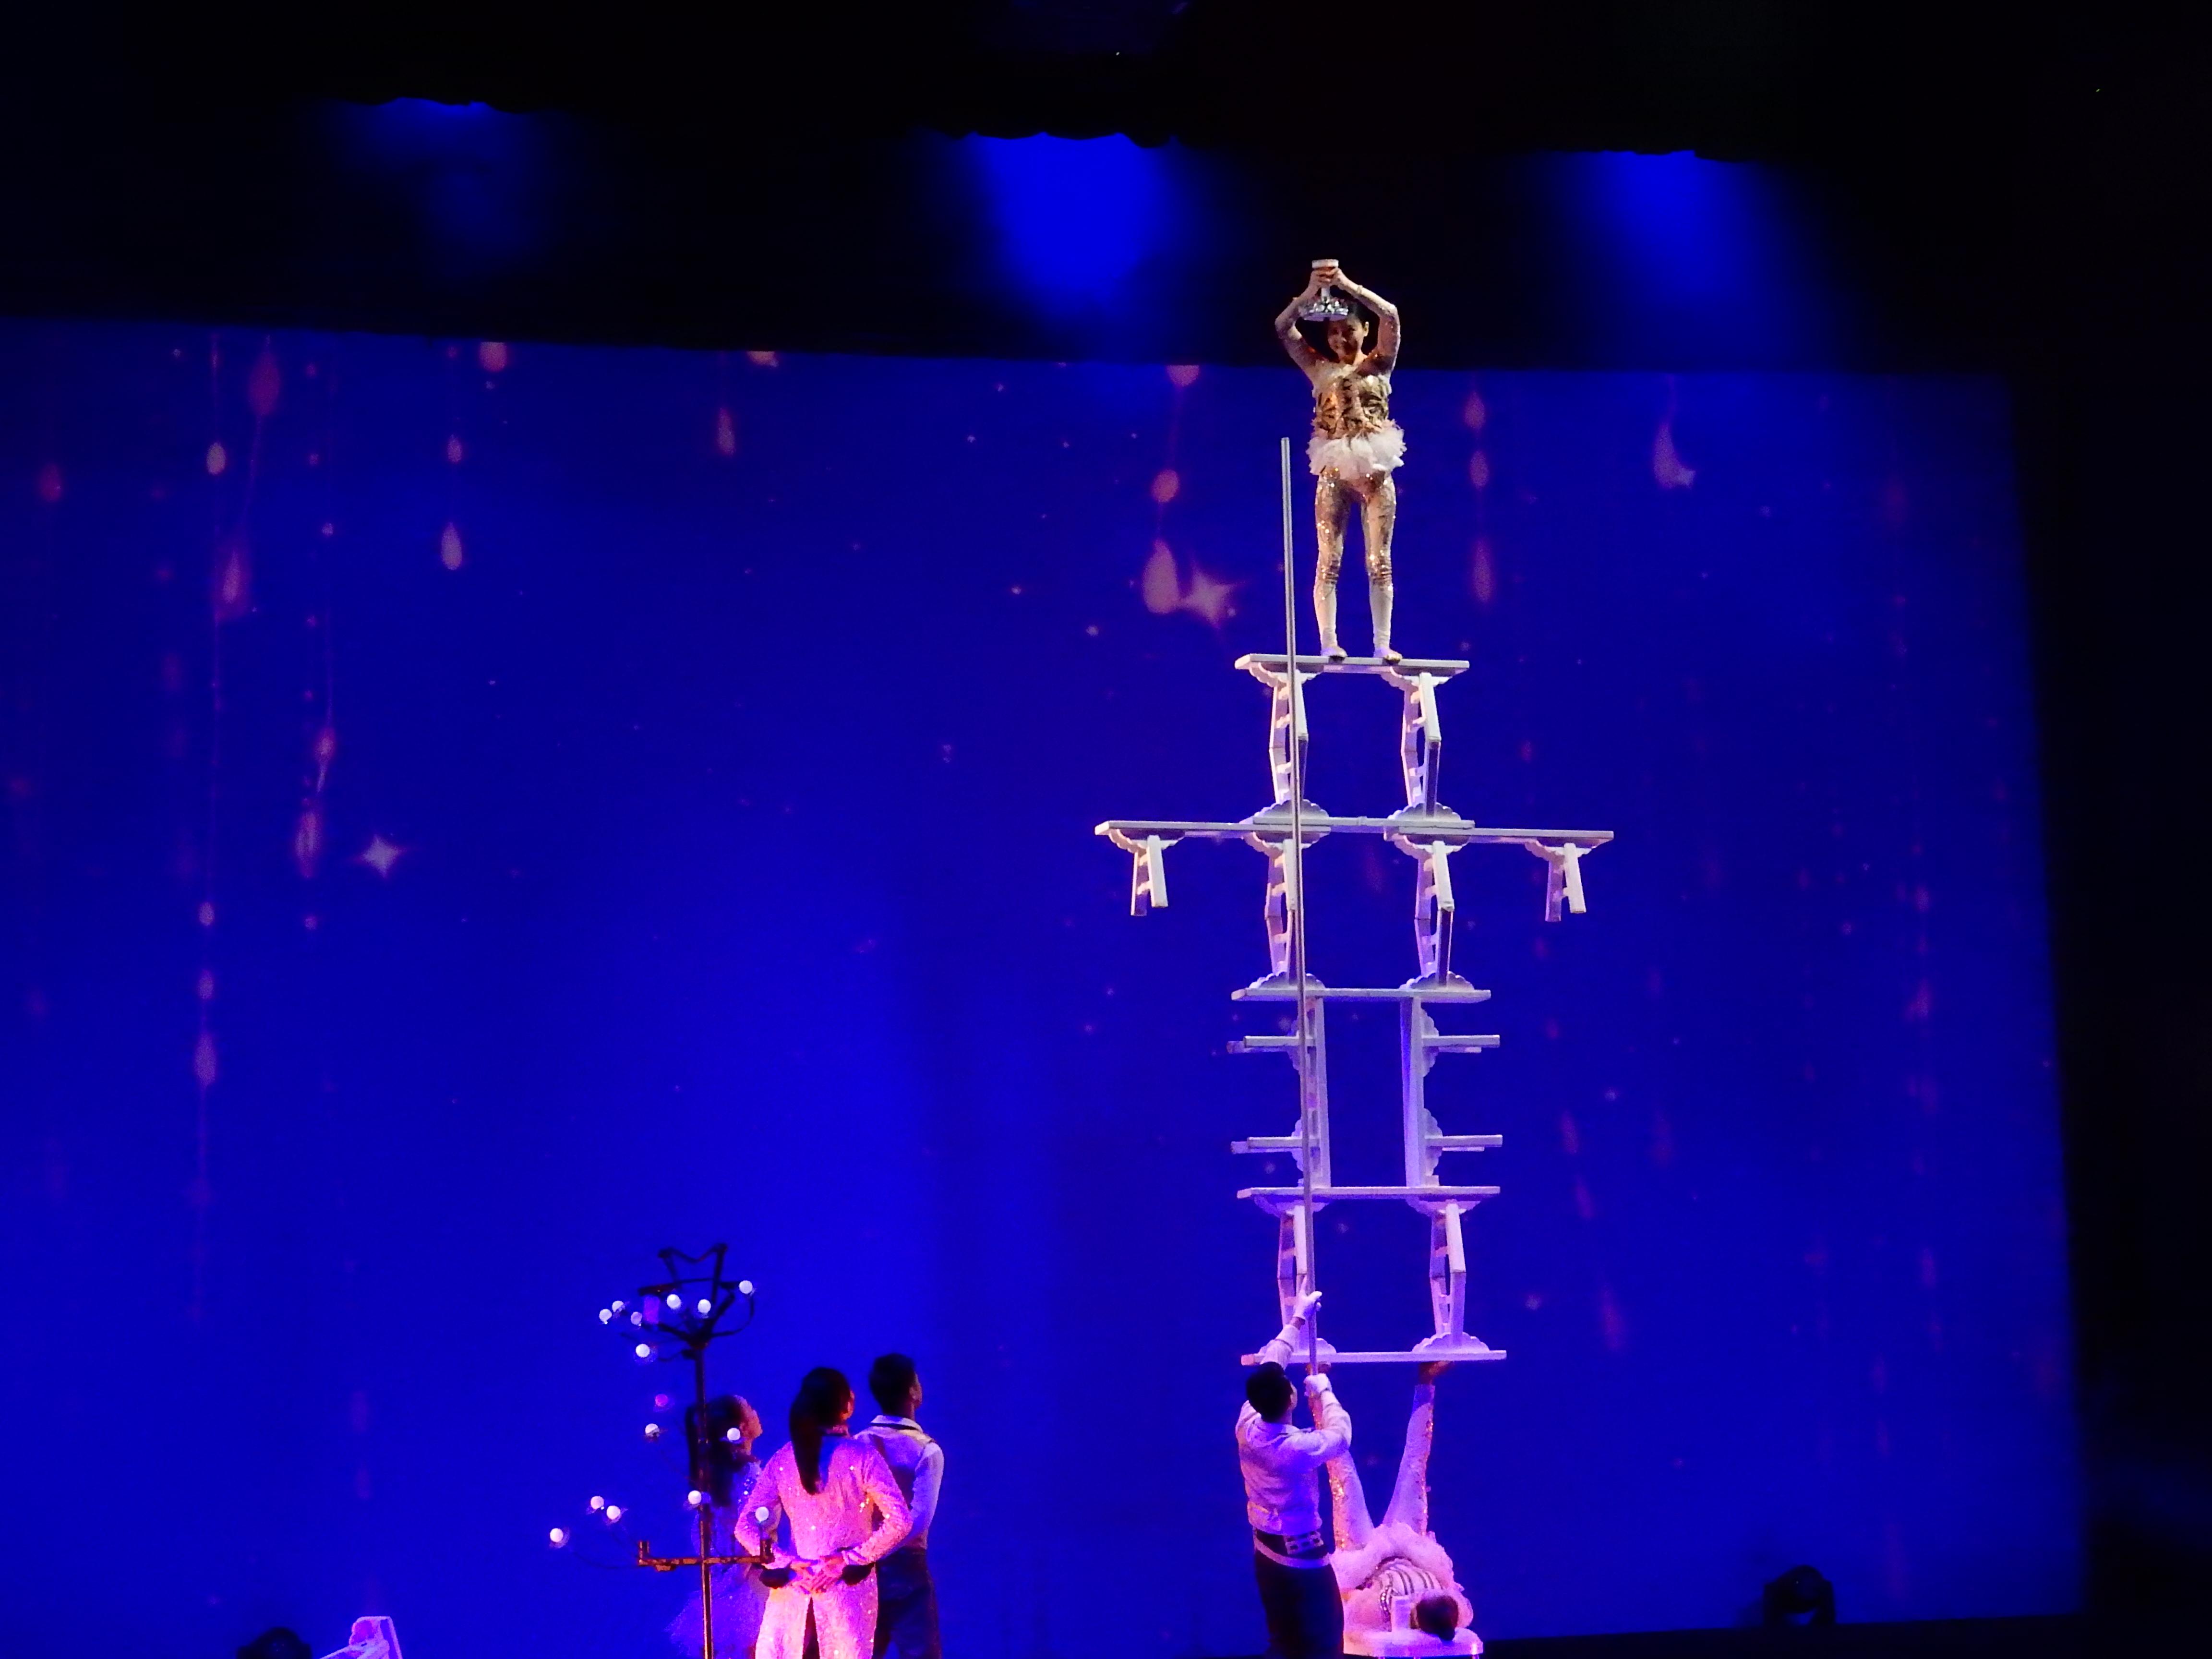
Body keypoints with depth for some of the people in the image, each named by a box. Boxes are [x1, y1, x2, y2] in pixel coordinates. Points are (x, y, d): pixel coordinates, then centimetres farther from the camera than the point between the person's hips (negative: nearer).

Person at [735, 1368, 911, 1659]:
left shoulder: (783, 1459, 3)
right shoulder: (861, 1456, -7)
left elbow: (746, 1527, -1)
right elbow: (899, 1523, -15)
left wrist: (786, 1563, -5)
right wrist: (850, 1559, -11)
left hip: (794, 1586, 3)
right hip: (850, 1588, -3)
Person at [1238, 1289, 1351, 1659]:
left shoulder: (1247, 1425, -11)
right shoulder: (1297, 1449, -29)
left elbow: (1268, 1367, 3)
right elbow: (1340, 1434, -8)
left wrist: (1297, 1321, 11)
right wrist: (1323, 1389, 6)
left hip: (1265, 1551, 7)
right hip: (1301, 1555, -7)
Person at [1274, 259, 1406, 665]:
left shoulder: (1379, 365, 7)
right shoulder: (1320, 369, 10)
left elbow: (1390, 315, -8)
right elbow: (1283, 327, 1)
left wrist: (1346, 285, -12)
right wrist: (1312, 293, -11)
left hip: (1375, 471, -1)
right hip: (1334, 472, 1)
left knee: (1379, 562, 0)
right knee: (1329, 562, -2)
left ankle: (1382, 644, 1)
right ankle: (1329, 644, -2)